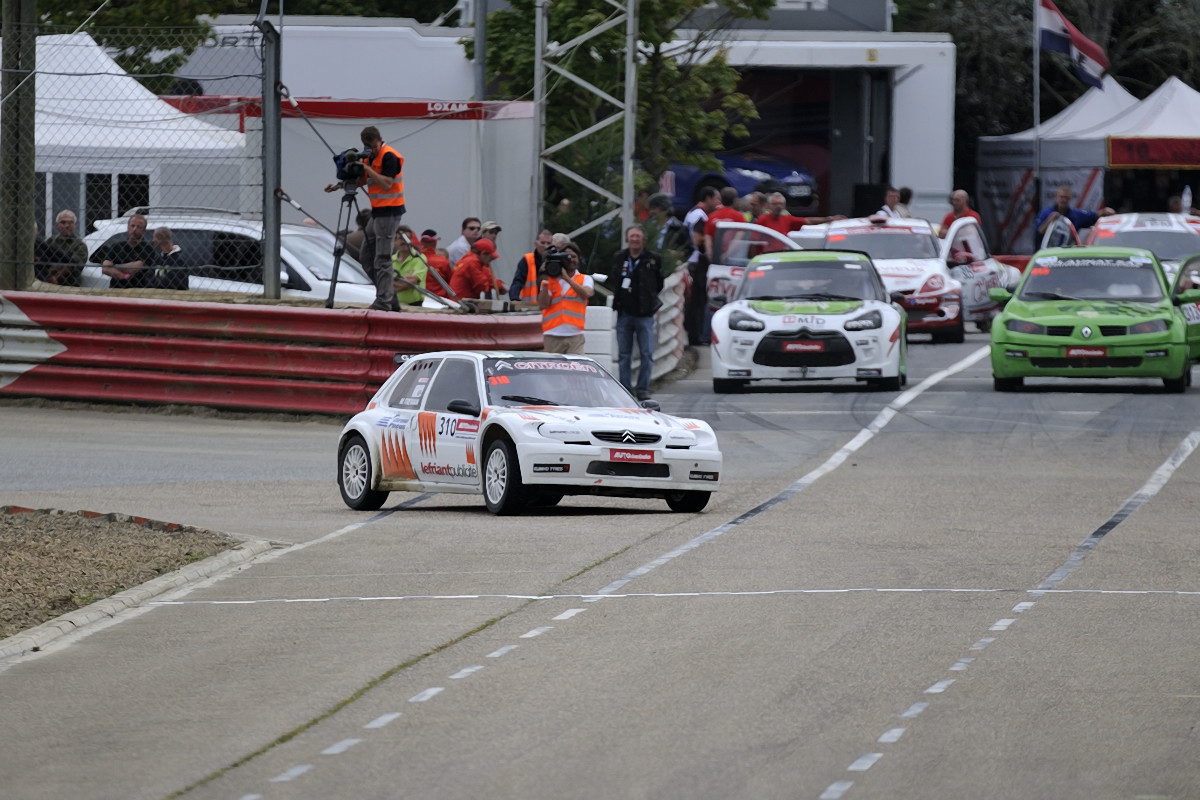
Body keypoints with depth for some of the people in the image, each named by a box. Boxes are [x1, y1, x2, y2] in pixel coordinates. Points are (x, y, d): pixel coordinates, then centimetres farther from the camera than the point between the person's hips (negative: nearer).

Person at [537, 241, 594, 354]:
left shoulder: (585, 279, 12)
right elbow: (543, 305, 2)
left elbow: (586, 294, -10)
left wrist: (567, 278, -13)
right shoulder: (550, 280, 12)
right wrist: (545, 281, -5)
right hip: (552, 335, 1)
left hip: (575, 336, -1)